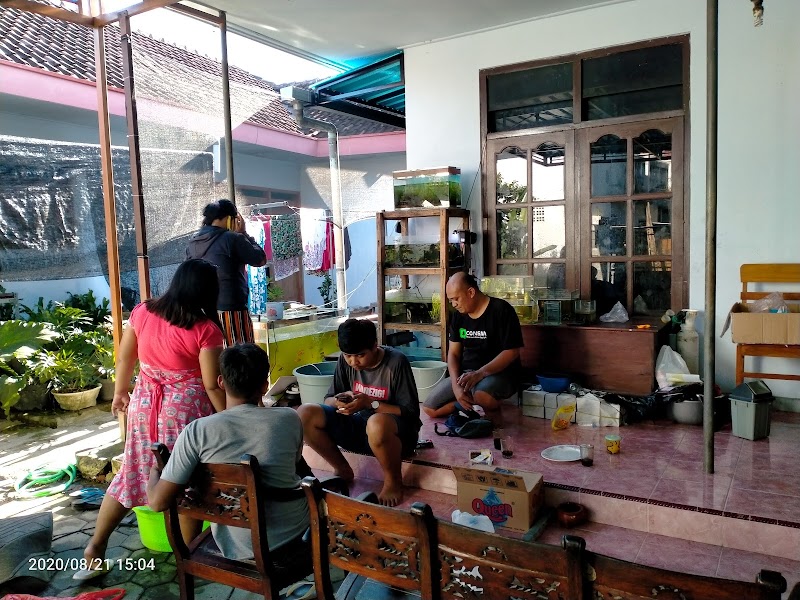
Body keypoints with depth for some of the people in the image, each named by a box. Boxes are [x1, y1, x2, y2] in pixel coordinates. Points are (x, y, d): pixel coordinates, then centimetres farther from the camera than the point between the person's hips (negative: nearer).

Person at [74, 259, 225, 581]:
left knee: (132, 475, 20)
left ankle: (95, 547, 29)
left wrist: (120, 392, 22)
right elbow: (211, 384, -16)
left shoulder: (142, 311, -3)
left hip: (144, 405, 5)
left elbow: (124, 357, 7)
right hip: (187, 411, -5)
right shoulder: (206, 329, -18)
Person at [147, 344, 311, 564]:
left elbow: (158, 501, -14)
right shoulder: (289, 419, -14)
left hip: (236, 550, 1)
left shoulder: (197, 431, -18)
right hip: (293, 539, -1)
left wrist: (154, 470, 7)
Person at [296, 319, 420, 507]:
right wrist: (338, 402, -21)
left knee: (377, 423, -42)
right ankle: (342, 470, 4)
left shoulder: (396, 362, -18)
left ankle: (393, 481, -12)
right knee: (305, 414, -16)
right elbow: (328, 399, 4)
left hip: (395, 433, -5)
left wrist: (371, 403, -26)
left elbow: (411, 413, -16)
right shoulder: (345, 361, -4)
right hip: (358, 427, 5)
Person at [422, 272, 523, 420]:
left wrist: (479, 374, -26)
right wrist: (456, 385, -12)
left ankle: (493, 409, -6)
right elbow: (453, 353, 6)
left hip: (499, 372, -6)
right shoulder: (459, 315, 6)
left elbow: (512, 352, -16)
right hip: (465, 373, 7)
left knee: (481, 395, -40)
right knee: (429, 408, -5)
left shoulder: (501, 310, -13)